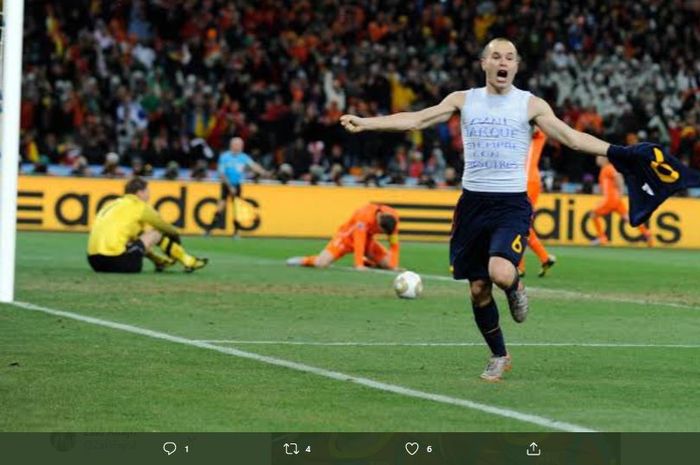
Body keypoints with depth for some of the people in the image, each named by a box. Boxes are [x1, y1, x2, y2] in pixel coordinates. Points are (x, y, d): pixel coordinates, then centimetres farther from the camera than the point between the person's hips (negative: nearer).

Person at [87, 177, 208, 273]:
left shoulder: (112, 204, 23)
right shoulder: (138, 206, 3)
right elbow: (163, 226, 17)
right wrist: (175, 233, 39)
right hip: (115, 261, -7)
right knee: (156, 233, 6)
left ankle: (161, 260, 37)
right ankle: (187, 261, 16)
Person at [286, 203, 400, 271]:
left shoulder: (393, 217, -22)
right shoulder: (364, 215, -36)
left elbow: (394, 243, -14)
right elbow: (359, 241, -36)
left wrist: (394, 266, -23)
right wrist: (358, 265, -40)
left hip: (368, 239, 5)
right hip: (348, 237, -5)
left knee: (389, 264, -11)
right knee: (321, 263, -24)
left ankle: (366, 261, 19)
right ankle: (301, 261, 11)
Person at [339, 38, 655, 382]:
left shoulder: (530, 105, 3)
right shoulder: (464, 100, 7)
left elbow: (572, 138, 0)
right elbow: (416, 120, 5)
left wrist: (617, 151, -10)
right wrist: (364, 123, -3)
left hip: (512, 204, -3)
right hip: (473, 202, 3)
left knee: (501, 273, -27)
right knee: (478, 289, 5)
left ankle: (516, 289, 11)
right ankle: (499, 357, 25)